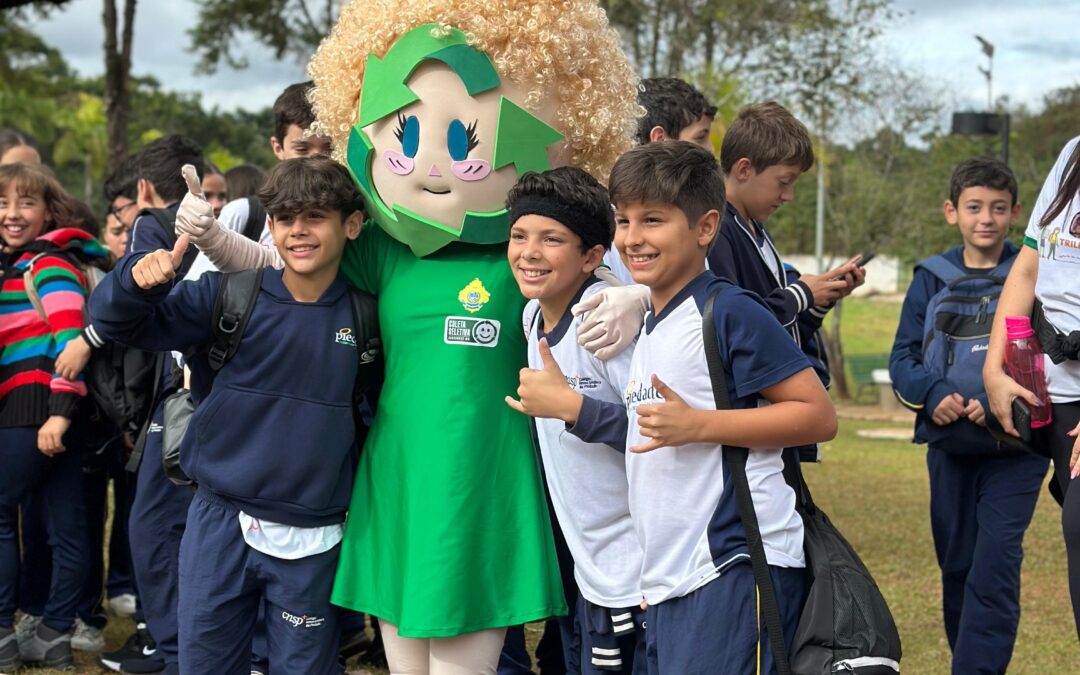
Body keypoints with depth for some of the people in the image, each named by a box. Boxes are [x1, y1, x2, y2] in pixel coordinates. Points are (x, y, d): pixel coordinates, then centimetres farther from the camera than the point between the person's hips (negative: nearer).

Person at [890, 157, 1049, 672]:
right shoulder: (931, 279, 4)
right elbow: (902, 359, 3)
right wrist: (933, 392, -17)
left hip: (1015, 447, -3)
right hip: (949, 447, 4)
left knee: (995, 566, -12)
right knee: (956, 567, 13)